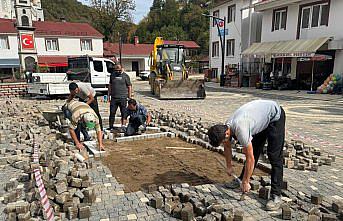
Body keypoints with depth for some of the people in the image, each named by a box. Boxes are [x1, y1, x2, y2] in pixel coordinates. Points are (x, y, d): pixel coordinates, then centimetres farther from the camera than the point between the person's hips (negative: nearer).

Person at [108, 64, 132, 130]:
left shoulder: (125, 76, 0)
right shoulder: (112, 75, 10)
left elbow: (129, 86, 2)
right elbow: (110, 85, 16)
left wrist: (129, 97, -2)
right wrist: (109, 95, 12)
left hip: (123, 98, -2)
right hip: (113, 98, 3)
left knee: (123, 113, 6)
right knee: (112, 113, 3)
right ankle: (111, 126, 12)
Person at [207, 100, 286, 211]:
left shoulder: (240, 130, -38)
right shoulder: (226, 126, -13)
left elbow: (250, 159, -29)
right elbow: (227, 147, 9)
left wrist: (246, 182, -18)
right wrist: (229, 166, 18)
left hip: (275, 115, -8)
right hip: (261, 118, 8)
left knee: (274, 156, -12)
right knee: (253, 151, 8)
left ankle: (276, 196, -7)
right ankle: (241, 181, 21)